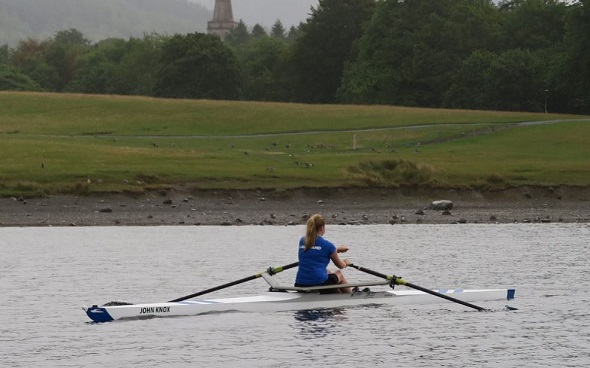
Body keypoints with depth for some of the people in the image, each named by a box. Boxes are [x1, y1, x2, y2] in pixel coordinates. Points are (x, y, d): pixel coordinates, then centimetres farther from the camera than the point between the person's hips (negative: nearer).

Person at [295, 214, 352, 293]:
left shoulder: (302, 241, 8)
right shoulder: (327, 245, -8)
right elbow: (340, 266, 8)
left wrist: (337, 249, 40)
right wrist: (346, 263, 32)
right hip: (320, 283, -5)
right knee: (339, 273, 28)